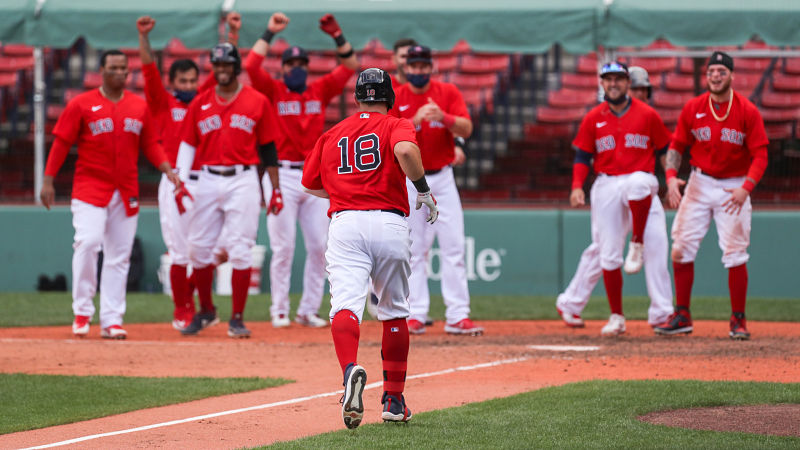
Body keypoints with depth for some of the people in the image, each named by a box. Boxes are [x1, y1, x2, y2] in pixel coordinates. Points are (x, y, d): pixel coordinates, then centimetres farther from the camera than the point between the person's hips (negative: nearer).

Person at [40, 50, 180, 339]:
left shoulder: (140, 106, 10)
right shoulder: (81, 105, 0)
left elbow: (150, 144, 14)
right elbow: (61, 143, -1)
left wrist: (168, 170, -3)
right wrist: (48, 181, -6)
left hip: (127, 192, 4)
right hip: (90, 187, -4)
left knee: (119, 255, 2)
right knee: (87, 242, -19)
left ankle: (111, 320, 6)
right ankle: (82, 312, -8)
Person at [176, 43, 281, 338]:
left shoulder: (258, 102, 3)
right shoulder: (200, 103, 10)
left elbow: (268, 148, 6)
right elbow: (187, 145, 12)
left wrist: (276, 189, 3)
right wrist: (181, 182, 1)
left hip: (242, 181, -3)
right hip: (207, 181, 3)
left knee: (240, 250, -7)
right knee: (199, 247, 3)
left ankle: (237, 319, -1)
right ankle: (206, 311, 21)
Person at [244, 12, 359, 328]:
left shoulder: (320, 91, 12)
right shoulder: (273, 92, 2)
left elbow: (350, 65, 6)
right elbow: (251, 66, -13)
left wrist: (337, 35, -6)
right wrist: (270, 33, -12)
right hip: (282, 176, -3)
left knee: (319, 247, 1)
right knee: (283, 247, -3)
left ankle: (309, 311, 9)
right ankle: (279, 310, 5)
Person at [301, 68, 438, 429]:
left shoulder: (332, 135, 20)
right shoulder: (397, 126, 8)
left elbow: (310, 183, 28)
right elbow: (405, 150, -16)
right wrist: (424, 191, -6)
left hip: (344, 223, 1)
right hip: (389, 222, -1)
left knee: (346, 304, -15)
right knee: (394, 312, 16)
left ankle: (350, 369, -46)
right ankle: (394, 400, 20)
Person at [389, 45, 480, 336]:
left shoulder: (448, 93, 3)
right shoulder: (395, 98, 0)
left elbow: (466, 129, -9)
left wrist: (442, 117, -28)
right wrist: (416, 120, -26)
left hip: (442, 178, 1)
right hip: (408, 180, -1)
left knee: (453, 247, -4)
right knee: (413, 251, 0)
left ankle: (458, 316, -4)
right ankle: (415, 315, 3)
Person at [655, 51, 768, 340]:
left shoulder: (748, 112, -8)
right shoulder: (693, 108, 1)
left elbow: (760, 155, -9)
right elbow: (677, 146, 7)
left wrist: (745, 188, -23)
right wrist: (671, 176, -10)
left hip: (734, 187, -3)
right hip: (699, 184, 3)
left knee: (735, 255, -7)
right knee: (681, 250, -1)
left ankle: (738, 320, 3)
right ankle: (682, 316, 10)